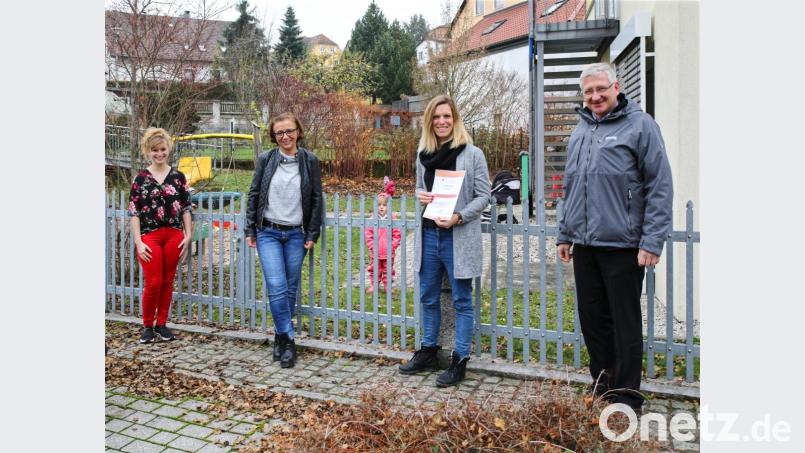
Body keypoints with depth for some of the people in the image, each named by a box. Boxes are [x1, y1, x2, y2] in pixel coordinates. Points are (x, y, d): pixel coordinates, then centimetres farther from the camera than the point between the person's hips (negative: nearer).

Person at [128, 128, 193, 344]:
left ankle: (162, 324, 21)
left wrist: (188, 235, 1)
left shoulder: (178, 176, 5)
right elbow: (133, 211, -1)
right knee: (153, 283, -4)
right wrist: (138, 242, -7)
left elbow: (186, 208, 7)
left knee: (167, 281, 8)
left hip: (174, 235, 2)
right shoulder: (140, 178, 0)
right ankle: (147, 326, 14)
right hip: (150, 236, -2)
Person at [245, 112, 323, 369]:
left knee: (291, 289, 6)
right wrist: (250, 230, 3)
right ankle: (288, 342, -1)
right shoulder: (265, 160, 2)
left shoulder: (310, 161, 1)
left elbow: (316, 199, 4)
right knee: (276, 287, -11)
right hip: (268, 233, -1)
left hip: (296, 234, 1)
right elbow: (254, 194, 6)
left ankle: (281, 339, 22)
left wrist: (312, 234, 0)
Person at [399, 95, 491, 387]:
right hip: (428, 234, 6)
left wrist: (457, 217, -20)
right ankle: (428, 351, 31)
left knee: (461, 301, 4)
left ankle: (459, 361, 14)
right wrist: (420, 196, -3)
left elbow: (483, 196, -6)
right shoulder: (423, 155, 9)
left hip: (459, 238, -5)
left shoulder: (473, 154, -6)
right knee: (428, 297, 15)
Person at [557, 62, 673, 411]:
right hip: (584, 245, 6)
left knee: (625, 323, 4)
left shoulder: (639, 125, -5)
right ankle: (601, 385, 30)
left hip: (623, 245, -6)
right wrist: (565, 234, 17)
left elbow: (660, 186, -10)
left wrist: (652, 241, -15)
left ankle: (626, 398, 17)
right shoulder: (580, 131, 15)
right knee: (592, 318, 14)